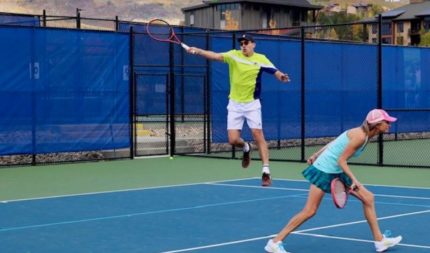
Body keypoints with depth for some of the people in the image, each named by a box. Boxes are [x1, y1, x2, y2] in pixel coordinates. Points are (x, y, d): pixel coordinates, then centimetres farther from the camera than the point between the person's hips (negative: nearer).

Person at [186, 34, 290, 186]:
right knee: (233, 140, -2)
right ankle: (246, 148, 34)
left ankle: (266, 171, -6)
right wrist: (198, 51, -35)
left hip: (252, 104, -2)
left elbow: (275, 72, -9)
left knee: (258, 136, -10)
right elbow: (215, 56, -18)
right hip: (235, 104, 2)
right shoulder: (234, 55, -4)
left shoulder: (260, 59, -5)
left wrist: (281, 76, -34)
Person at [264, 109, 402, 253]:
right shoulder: (360, 136, -21)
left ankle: (379, 240, 13)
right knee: (310, 211, -8)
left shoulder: (364, 134, 6)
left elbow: (334, 143, 14)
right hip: (324, 170, -10)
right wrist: (354, 180, -26)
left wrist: (317, 155, 20)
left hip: (337, 172, 10)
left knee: (368, 198, 6)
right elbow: (341, 160, -21)